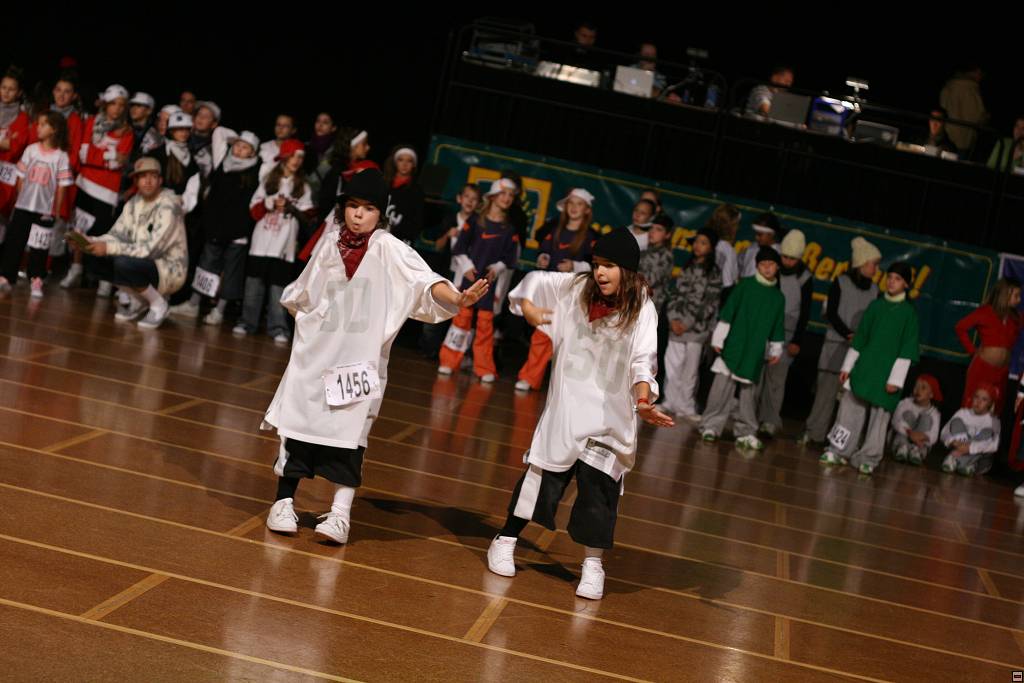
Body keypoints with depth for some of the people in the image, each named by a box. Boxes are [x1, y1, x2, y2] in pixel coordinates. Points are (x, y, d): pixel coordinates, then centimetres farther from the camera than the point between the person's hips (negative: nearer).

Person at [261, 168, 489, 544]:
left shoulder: (388, 249, -7)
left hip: (359, 358, -3)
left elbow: (423, 280, -22)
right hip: (315, 351, 3)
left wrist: (456, 298, -36)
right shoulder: (330, 244, 4)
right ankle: (284, 503, 20)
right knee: (297, 423, 6)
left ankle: (340, 514, 1)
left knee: (349, 433, -5)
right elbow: (302, 296, 19)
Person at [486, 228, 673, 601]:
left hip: (610, 413, -2)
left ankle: (593, 565, 9)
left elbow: (642, 360, -19)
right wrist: (526, 305, -5)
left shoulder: (641, 310, -10)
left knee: (598, 485, -5)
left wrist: (643, 400, -35)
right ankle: (505, 541, 23)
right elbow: (536, 280, 14)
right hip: (566, 402, 2)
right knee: (543, 472, 7)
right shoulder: (576, 288, -1)